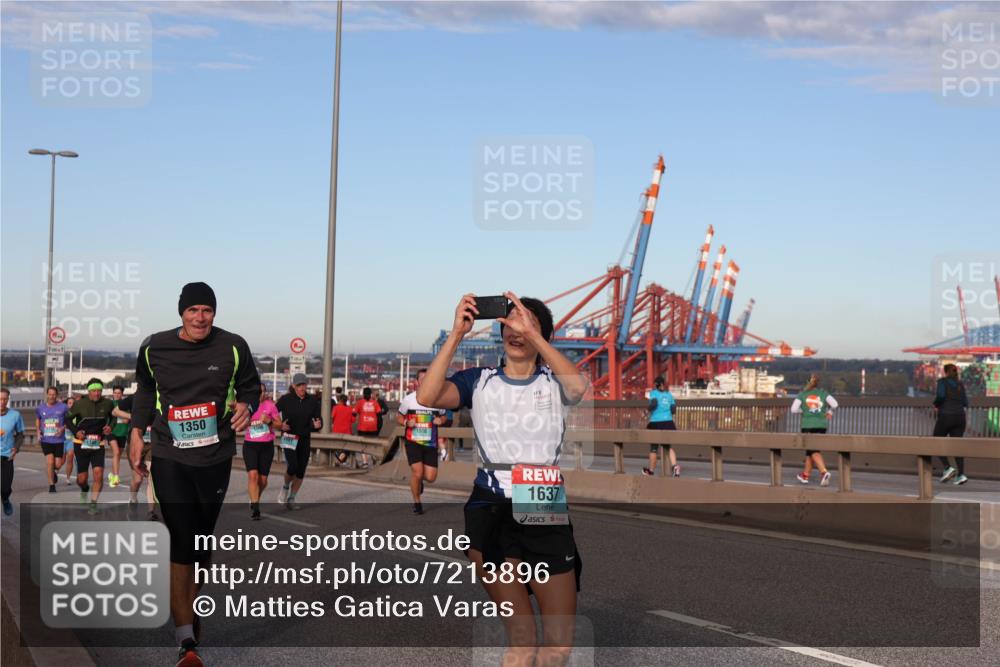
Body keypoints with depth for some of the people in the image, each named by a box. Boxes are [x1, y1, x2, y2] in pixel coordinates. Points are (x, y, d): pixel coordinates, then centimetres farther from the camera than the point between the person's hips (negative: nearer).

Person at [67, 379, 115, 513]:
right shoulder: (79, 404, -8)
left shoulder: (107, 404, -4)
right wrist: (76, 431, -12)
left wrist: (110, 426, -5)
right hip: (81, 443, -1)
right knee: (82, 479, 4)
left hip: (99, 445, 1)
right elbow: (68, 419, 4)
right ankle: (84, 489, 41)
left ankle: (93, 503, -1)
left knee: (99, 474, -15)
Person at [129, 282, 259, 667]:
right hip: (169, 458, -1)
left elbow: (250, 385, 11)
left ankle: (191, 607, 38)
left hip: (215, 457, 1)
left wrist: (245, 406, -11)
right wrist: (136, 433, 11)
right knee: (181, 543, -11)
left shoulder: (232, 347, -3)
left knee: (202, 541, 14)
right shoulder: (155, 348, 0)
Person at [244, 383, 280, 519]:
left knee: (263, 479, 5)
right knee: (252, 475, -18)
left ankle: (255, 500, 33)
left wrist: (269, 421, -17)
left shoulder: (270, 405, -1)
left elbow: (280, 425, 2)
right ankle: (255, 507, -17)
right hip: (250, 445, -1)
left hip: (267, 446, 1)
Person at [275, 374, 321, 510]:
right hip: (289, 438, -3)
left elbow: (317, 418, 1)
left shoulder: (312, 400, -1)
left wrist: (317, 424, -22)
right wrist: (280, 426, -15)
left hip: (305, 439, 3)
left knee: (301, 471, 4)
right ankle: (285, 487, 13)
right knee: (293, 467, -19)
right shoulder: (285, 399, -8)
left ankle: (291, 500, 19)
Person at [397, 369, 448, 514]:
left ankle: (419, 480, 35)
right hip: (413, 442, -2)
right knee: (417, 472, -15)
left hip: (430, 443, 2)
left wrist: (440, 420, -8)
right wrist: (407, 423, -12)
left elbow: (443, 416, 16)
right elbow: (399, 417, 10)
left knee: (430, 477, -4)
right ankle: (417, 502, 10)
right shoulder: (408, 399, -3)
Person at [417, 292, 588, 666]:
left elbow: (579, 387, -18)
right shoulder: (479, 380, 7)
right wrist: (456, 334, -14)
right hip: (491, 508, -1)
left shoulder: (553, 382, 7)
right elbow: (427, 397, -10)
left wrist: (532, 333, -21)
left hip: (546, 511, 1)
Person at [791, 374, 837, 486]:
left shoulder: (802, 394, 2)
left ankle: (824, 472, -27)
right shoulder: (823, 393, 4)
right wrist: (830, 412, 9)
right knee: (810, 449, 16)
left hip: (808, 425, -2)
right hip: (821, 425, 2)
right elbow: (834, 404, -9)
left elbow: (793, 410, -5)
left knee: (813, 450, -4)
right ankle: (805, 475, 25)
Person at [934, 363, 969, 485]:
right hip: (960, 417, 5)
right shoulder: (960, 384, 13)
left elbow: (940, 395, -19)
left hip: (945, 416, -5)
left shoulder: (942, 381, -3)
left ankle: (948, 467, -9)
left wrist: (936, 404, 0)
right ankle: (961, 474, -11)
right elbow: (965, 403, 12)